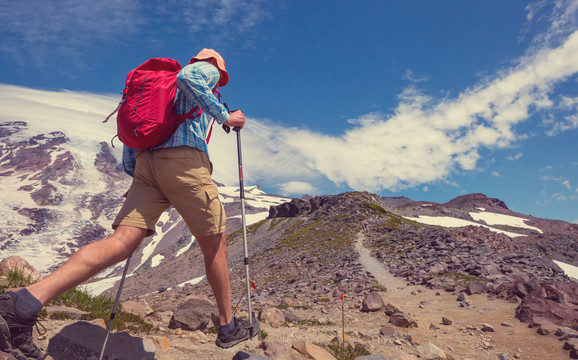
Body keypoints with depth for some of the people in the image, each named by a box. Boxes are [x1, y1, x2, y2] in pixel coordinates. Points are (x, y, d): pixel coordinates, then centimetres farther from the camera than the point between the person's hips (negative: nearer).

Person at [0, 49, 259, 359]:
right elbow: (187, 77, -11)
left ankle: (25, 301, -24)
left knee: (122, 242, -8)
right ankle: (228, 327, 15)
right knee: (214, 245, 5)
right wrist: (224, 116, -6)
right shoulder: (207, 69, 15)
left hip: (147, 162, 7)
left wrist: (133, 170, 30)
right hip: (185, 160, -7)